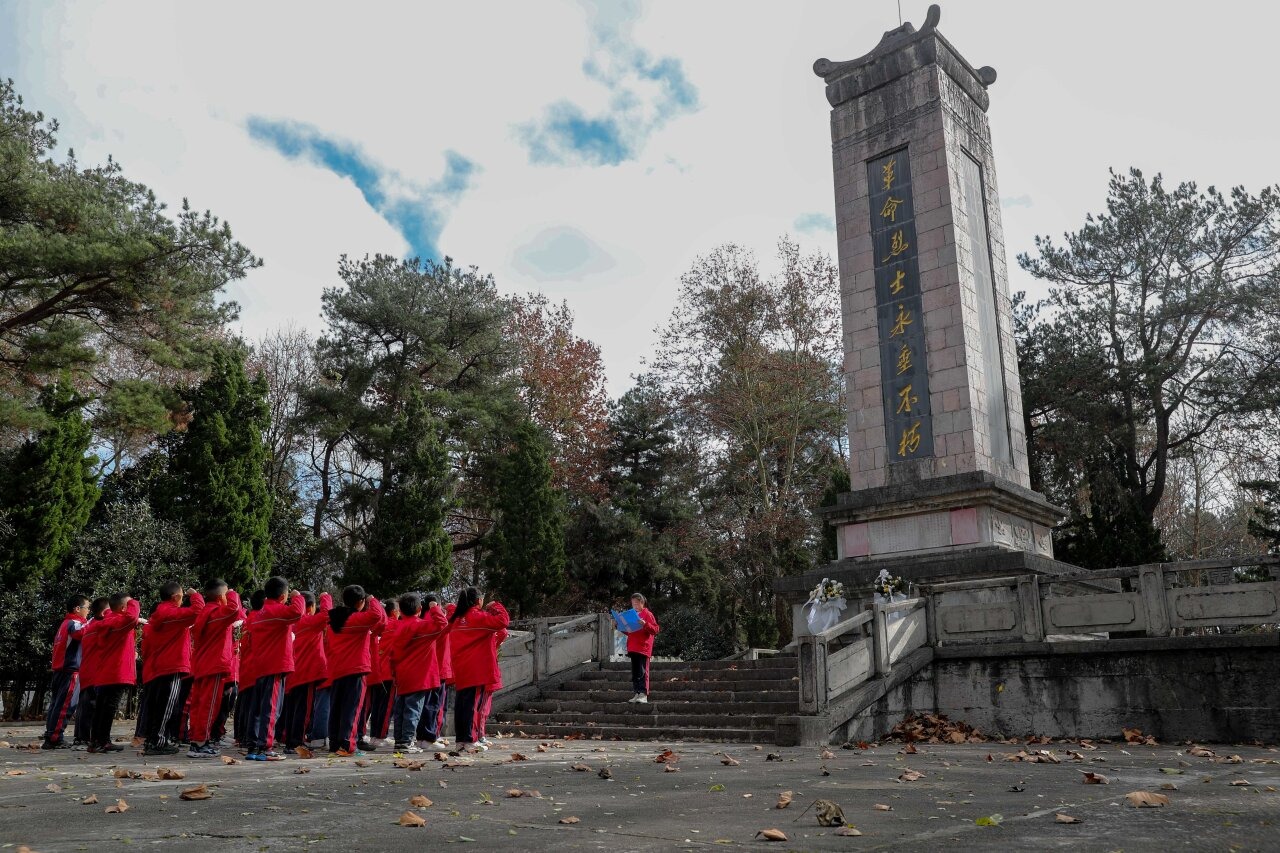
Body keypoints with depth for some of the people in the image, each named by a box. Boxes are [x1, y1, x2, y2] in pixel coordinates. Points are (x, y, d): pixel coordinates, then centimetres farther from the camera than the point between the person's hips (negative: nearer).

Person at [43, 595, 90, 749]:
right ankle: (54, 738, -10)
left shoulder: (66, 623, 20)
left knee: (57, 703, 11)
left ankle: (50, 737, 13)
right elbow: (81, 632, -32)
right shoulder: (73, 623, -9)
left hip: (60, 669, 10)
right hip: (71, 670, -10)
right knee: (65, 705, -9)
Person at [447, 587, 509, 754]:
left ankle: (459, 740, 15)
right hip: (477, 670, -7)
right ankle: (470, 741, -4)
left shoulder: (456, 619, 11)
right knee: (474, 704, -4)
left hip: (460, 670, 7)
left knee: (461, 704, 10)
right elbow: (503, 621, -16)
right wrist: (495, 606, -1)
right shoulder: (478, 616, -9)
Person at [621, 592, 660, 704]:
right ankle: (637, 694, 11)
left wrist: (645, 624, -22)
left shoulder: (647, 614, -3)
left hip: (643, 648, -7)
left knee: (642, 672, -10)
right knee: (634, 672, 7)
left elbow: (656, 630, -9)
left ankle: (644, 695, -12)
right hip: (633, 648, 7)